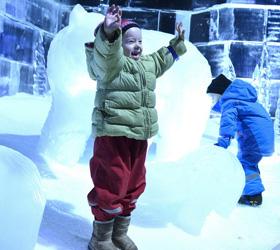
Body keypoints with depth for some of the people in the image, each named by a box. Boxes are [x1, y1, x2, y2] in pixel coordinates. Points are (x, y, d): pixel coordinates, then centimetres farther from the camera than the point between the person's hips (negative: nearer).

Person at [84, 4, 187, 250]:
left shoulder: (148, 64, 15)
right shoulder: (111, 62, -11)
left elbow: (164, 57, 36)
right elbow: (106, 53, -35)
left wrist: (178, 42, 36)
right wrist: (108, 32, -52)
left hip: (139, 137, 9)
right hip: (113, 135, -8)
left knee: (133, 186, 17)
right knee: (111, 188, -2)